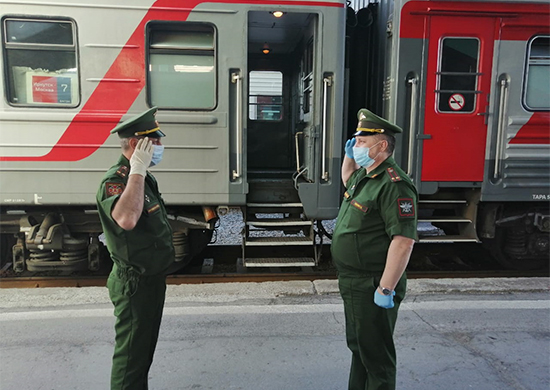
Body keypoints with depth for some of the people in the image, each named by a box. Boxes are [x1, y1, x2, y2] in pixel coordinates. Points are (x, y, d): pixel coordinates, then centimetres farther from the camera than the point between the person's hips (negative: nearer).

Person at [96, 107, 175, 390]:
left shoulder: (144, 177, 10)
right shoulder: (116, 180, -22)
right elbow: (126, 219, -44)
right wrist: (136, 172, -37)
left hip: (153, 278, 10)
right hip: (135, 284, -10)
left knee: (146, 347, 23)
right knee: (131, 353, 5)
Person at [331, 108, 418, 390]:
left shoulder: (394, 184, -22)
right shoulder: (364, 175, 9)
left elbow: (404, 239, -27)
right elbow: (348, 181, 35)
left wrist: (386, 289, -27)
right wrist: (349, 155, 17)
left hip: (373, 288, -10)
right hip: (353, 283, 10)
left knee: (376, 354, 5)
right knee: (357, 346, 24)